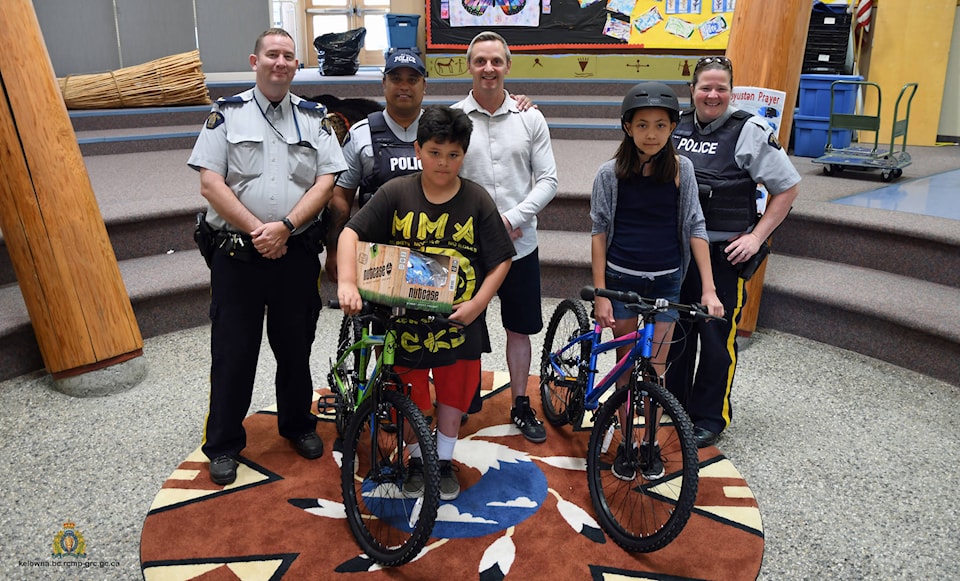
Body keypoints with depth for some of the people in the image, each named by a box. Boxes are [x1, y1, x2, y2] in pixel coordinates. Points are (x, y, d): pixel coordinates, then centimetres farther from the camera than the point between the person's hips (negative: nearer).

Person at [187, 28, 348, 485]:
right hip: (236, 253, -1)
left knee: (295, 347, 13)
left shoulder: (313, 118, 9)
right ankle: (223, 445, 20)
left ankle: (298, 424, 33)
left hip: (296, 252, 2)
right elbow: (210, 183, -5)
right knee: (232, 353, 5)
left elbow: (326, 182, -2)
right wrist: (256, 230, -14)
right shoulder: (227, 114, 3)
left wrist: (284, 226, -14)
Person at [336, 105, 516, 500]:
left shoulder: (477, 201, -7)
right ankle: (417, 459, 38)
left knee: (454, 391, 15)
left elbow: (501, 261, -4)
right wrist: (347, 282, -28)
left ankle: (444, 460, 38)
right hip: (405, 317, 0)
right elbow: (351, 233, -12)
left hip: (458, 320, 1)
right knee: (411, 395, 12)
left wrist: (476, 305, -15)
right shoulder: (396, 193, -8)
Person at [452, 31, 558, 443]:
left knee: (519, 328, 12)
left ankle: (520, 405, 28)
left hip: (520, 245, 1)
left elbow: (547, 180, 0)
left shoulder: (530, 118, 2)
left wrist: (512, 218, -13)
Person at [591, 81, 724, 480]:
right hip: (621, 279, -1)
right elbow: (599, 232, -4)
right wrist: (600, 294, -7)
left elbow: (695, 227, 0)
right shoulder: (610, 173, -6)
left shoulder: (681, 169, -3)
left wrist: (708, 289, -5)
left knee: (655, 370, 6)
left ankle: (649, 441, 26)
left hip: (666, 282, 1)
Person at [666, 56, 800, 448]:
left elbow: (788, 187, -5)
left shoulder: (749, 132, -8)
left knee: (717, 338, 2)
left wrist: (756, 237, -11)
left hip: (723, 253, -5)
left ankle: (710, 418, 19)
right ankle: (673, 399, 33)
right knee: (674, 328, 14)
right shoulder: (677, 127, 6)